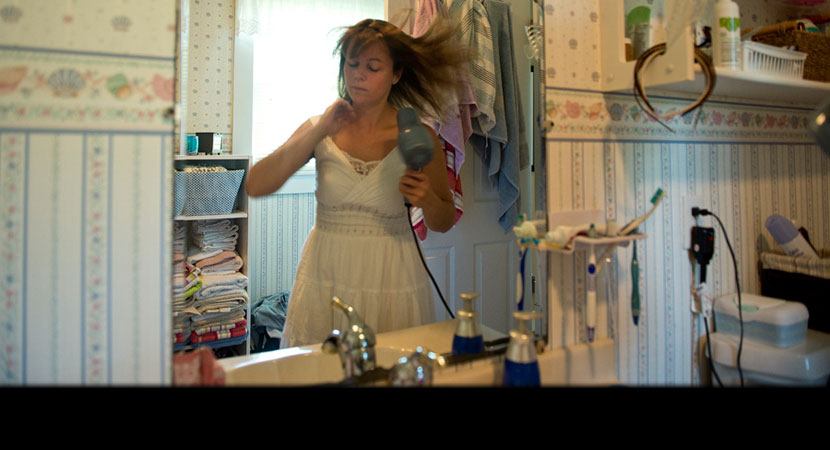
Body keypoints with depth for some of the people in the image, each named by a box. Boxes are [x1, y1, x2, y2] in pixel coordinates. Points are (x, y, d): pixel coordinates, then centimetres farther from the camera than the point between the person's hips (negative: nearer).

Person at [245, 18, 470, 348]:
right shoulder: (320, 129, 1)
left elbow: (444, 222, 7)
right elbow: (255, 186, -11)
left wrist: (427, 200, -16)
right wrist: (319, 132, -15)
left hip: (390, 282, -1)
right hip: (325, 277, 2)